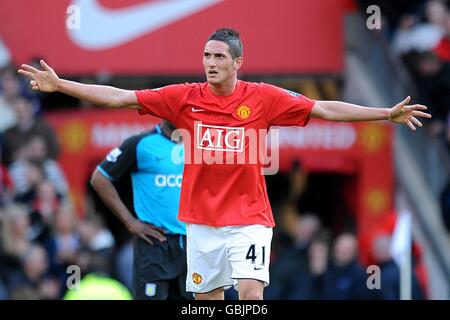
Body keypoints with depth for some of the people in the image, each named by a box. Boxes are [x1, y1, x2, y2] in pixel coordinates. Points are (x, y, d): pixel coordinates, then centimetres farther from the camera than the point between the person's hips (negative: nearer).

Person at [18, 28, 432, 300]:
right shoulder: (185, 98, -1)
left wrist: (387, 114, -10)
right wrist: (59, 85, -5)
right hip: (201, 219, 2)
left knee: (251, 291, -16)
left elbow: (325, 109, -4)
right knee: (208, 300, 8)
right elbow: (120, 98, -1)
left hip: (249, 216, -2)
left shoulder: (264, 98, -5)